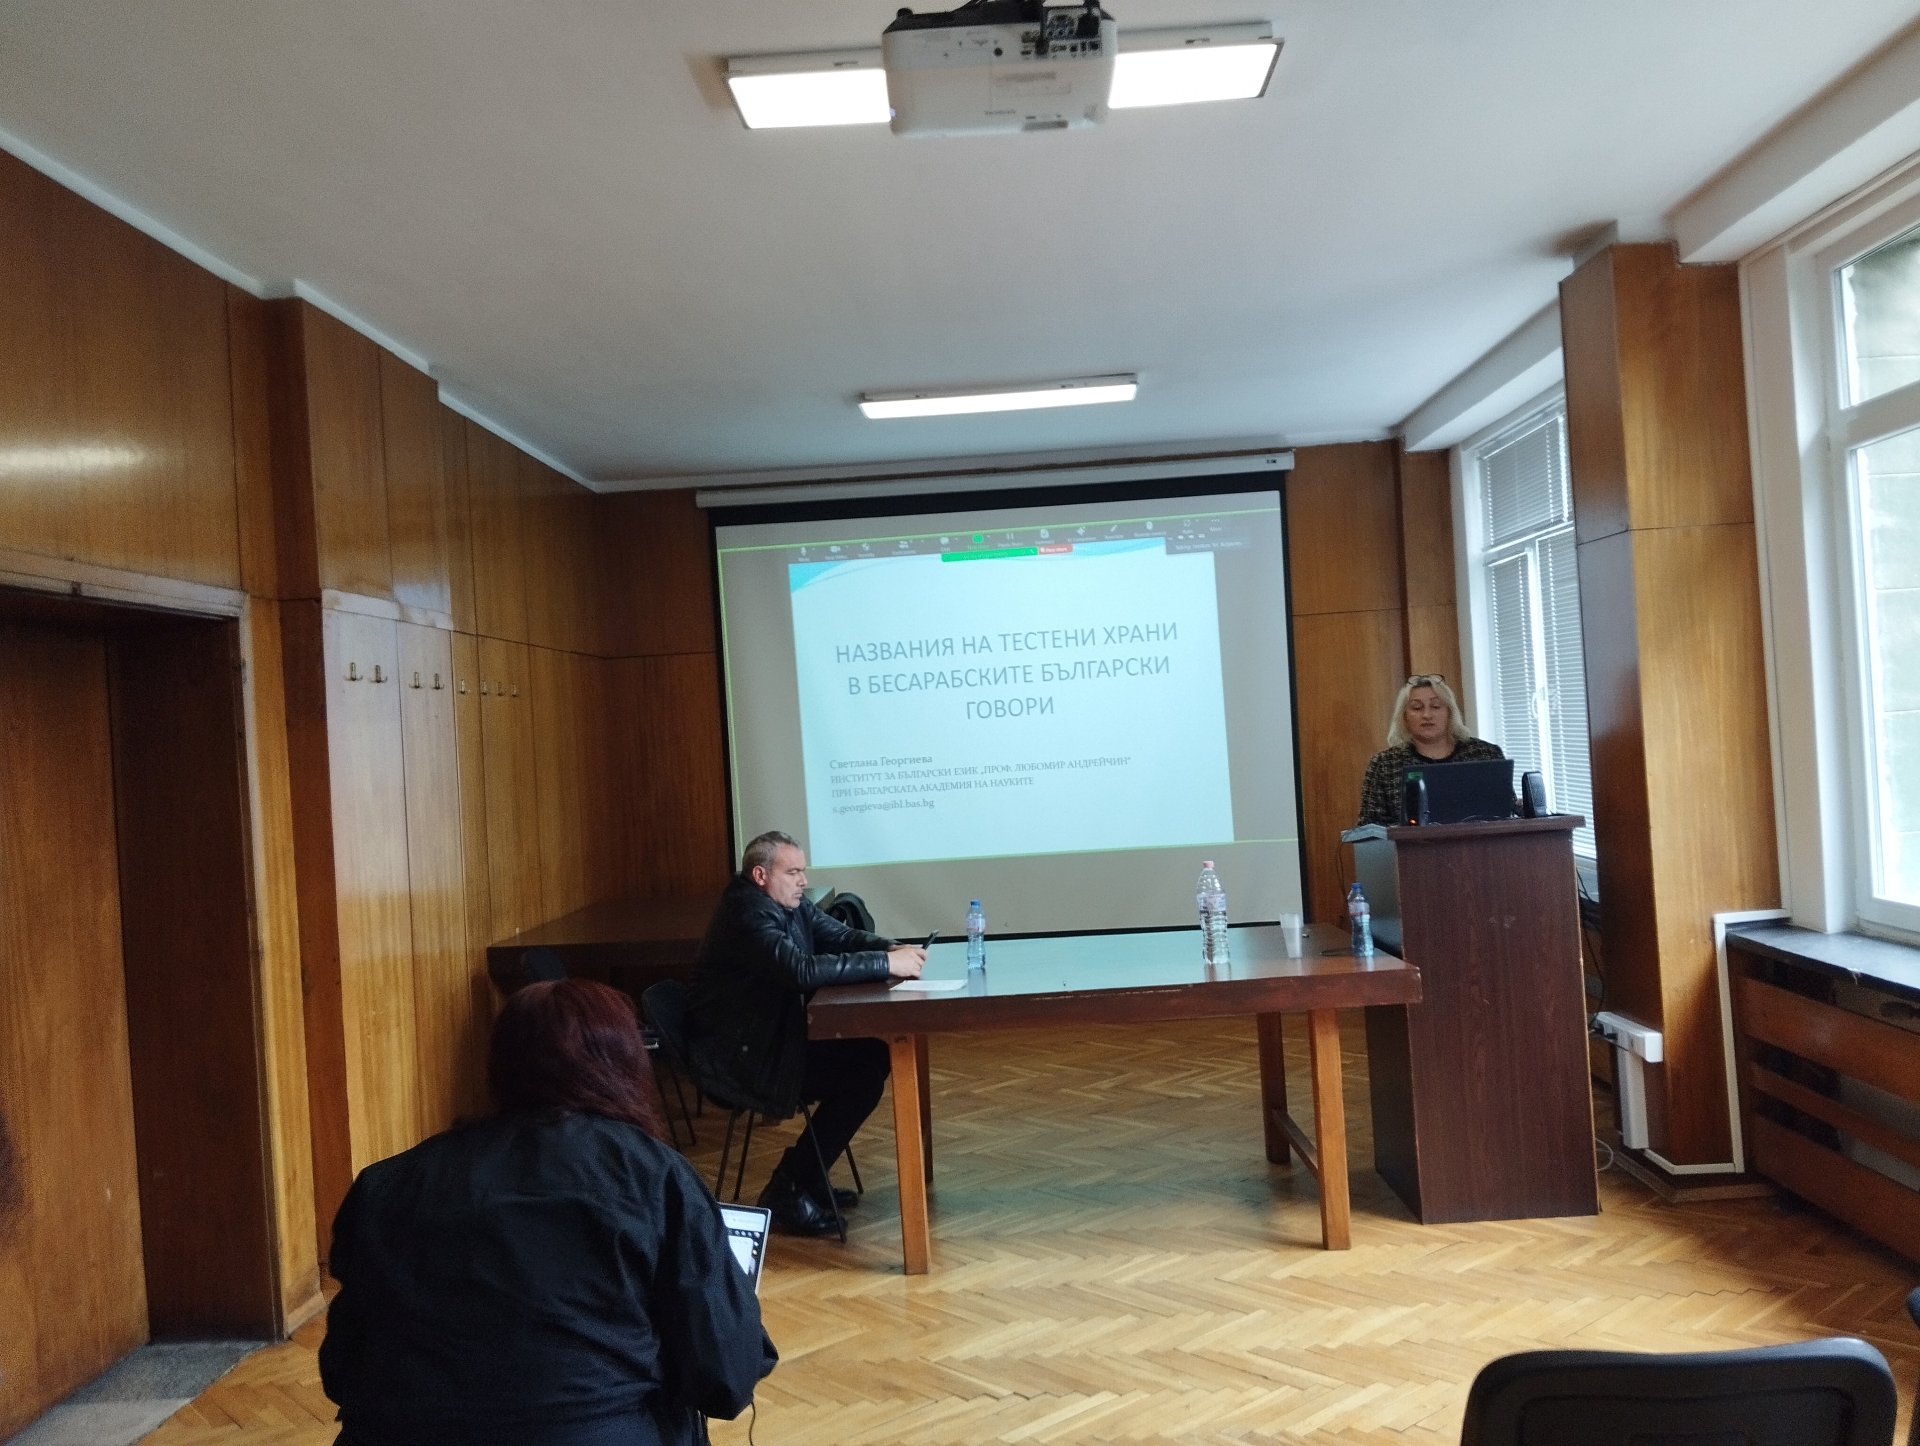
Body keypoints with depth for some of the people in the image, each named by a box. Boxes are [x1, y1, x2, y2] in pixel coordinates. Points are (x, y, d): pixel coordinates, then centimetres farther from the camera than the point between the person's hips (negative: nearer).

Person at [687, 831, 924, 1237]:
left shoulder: (793, 905, 6)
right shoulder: (746, 915, -23)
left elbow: (844, 937, 6)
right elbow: (803, 970, -36)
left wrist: (893, 948, -16)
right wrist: (886, 964, -33)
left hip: (776, 1034, 10)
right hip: (736, 1055, -10)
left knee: (873, 1055, 2)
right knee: (864, 1077, -14)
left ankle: (806, 1177, 12)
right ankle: (786, 1192, -3)